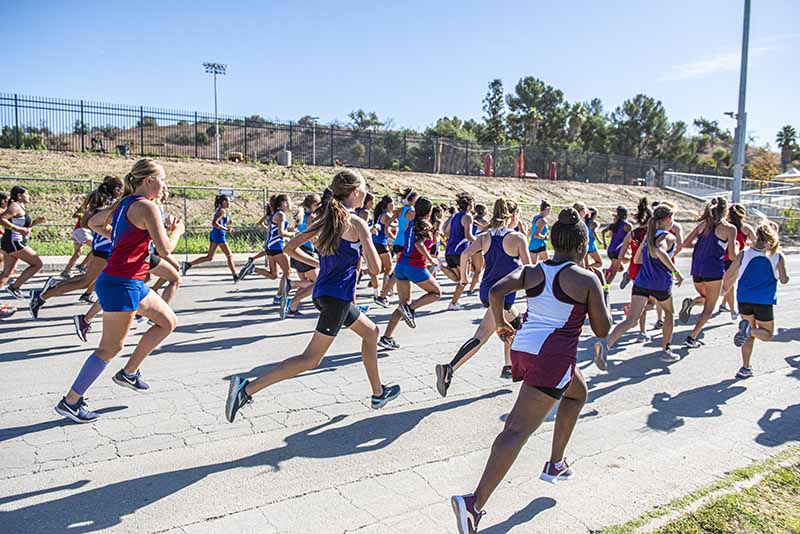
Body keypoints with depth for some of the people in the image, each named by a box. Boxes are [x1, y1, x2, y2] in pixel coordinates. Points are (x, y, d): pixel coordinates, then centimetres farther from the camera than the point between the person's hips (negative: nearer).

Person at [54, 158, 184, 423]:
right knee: (111, 347, 0)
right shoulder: (146, 206, -16)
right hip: (121, 284, -10)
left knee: (168, 321, 16)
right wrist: (177, 231, -1)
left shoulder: (124, 203, 12)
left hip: (132, 282, 10)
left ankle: (129, 372, 23)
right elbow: (164, 250, -19)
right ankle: (70, 401, 12)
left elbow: (93, 222, 27)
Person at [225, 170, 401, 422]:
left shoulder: (325, 219, 10)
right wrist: (368, 241, 5)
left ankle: (378, 393, 33)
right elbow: (374, 268, -13)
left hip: (324, 293, 9)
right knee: (311, 359, -5)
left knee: (370, 331, 24)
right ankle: (248, 388, -8)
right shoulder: (357, 223, -12)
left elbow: (290, 248, 12)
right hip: (337, 296, -9)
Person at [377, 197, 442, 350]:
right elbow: (419, 243, -21)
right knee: (436, 293, 15)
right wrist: (430, 259, -15)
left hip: (401, 265, 7)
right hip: (416, 267, -7)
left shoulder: (410, 223, 11)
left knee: (404, 304, 15)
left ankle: (386, 337, 7)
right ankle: (410, 308, -9)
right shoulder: (426, 225, -6)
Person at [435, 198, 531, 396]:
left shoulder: (485, 236, 5)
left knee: (516, 322, 24)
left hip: (486, 291, 8)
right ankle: (449, 369, -12)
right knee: (482, 336, -3)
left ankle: (509, 367, 31)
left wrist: (463, 277, 4)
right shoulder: (518, 238, -9)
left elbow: (465, 254, -8)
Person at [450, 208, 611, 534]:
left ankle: (555, 464, 42)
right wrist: (599, 298, 16)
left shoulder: (533, 271, 8)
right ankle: (475, 503, -12)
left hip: (523, 348, 7)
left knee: (578, 392, 33)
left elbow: (496, 291, -5)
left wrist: (501, 324, 10)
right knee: (519, 430, -7)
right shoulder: (587, 279, -4)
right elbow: (602, 329, 0)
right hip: (553, 358, -7)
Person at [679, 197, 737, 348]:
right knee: (709, 309, 8)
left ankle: (691, 302, -5)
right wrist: (734, 245, 14)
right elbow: (732, 256, -6)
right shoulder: (730, 228, -4)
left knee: (705, 298, 29)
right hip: (714, 270, -5)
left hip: (696, 269, 5)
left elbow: (685, 243, 8)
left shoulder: (703, 224, 10)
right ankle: (692, 338, 0)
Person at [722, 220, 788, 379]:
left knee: (750, 335, 18)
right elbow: (784, 280, -1)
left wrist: (725, 289, 21)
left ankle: (745, 368, 15)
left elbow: (729, 275, 3)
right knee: (767, 334, 14)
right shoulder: (778, 256, -3)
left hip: (744, 299, 3)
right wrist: (786, 277, 23)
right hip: (764, 301, -3)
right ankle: (749, 329, -20)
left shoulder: (744, 253, 2)